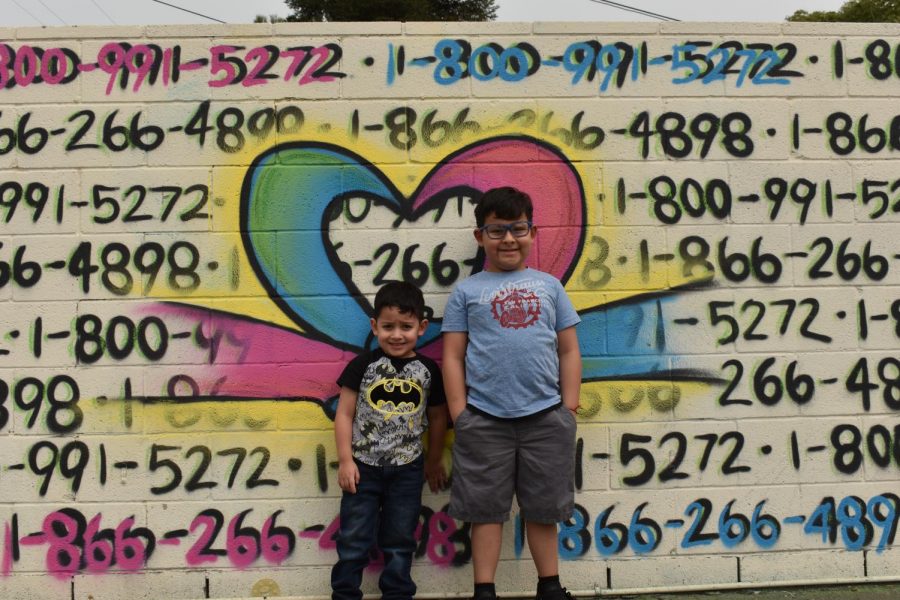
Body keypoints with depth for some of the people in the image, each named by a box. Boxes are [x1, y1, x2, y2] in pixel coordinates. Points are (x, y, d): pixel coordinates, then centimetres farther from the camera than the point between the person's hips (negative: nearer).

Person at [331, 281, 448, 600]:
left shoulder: (429, 370, -1)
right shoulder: (363, 365, -7)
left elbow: (437, 417, 10)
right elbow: (344, 414, -4)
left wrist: (434, 461, 16)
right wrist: (345, 460, -9)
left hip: (407, 469, 2)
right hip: (364, 466, -1)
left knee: (400, 542, 13)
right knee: (354, 540, 7)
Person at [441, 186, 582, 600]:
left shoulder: (548, 286, 9)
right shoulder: (467, 291, 5)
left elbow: (568, 351, 10)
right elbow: (452, 356, 2)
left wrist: (569, 408, 3)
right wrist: (460, 415, -5)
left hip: (545, 417, 2)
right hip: (485, 420, -1)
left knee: (543, 508, 14)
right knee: (487, 508, 8)